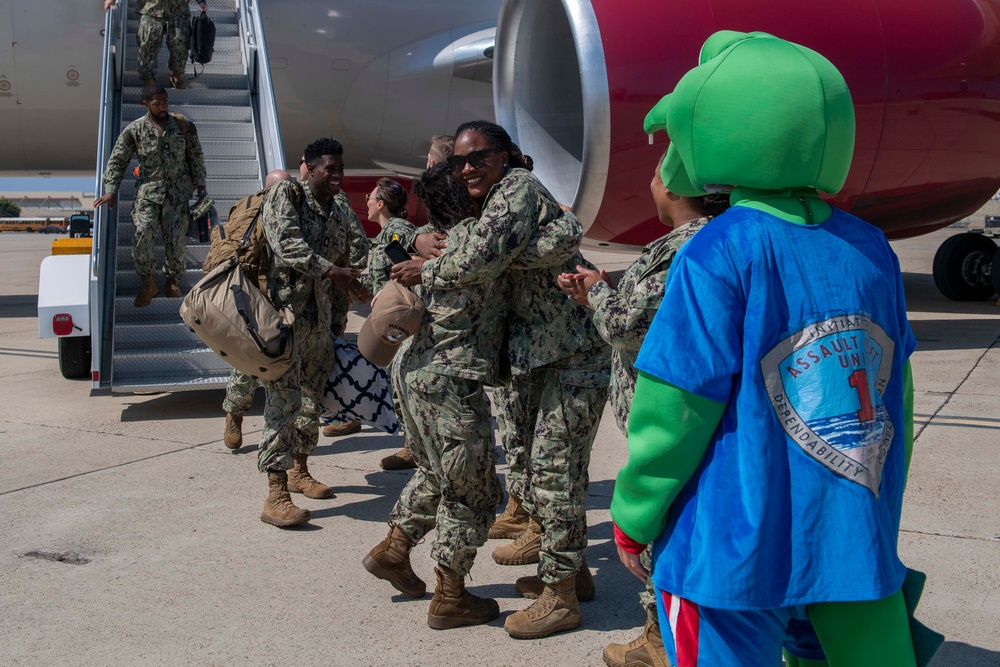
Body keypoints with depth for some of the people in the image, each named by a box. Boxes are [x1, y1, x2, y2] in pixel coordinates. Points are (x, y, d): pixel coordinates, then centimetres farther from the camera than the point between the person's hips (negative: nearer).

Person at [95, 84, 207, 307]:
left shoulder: (183, 125, 2)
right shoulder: (134, 130, -1)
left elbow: (196, 155, 10)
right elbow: (117, 160, 5)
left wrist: (200, 185, 6)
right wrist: (111, 190, -3)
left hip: (178, 190, 1)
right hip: (148, 189, -1)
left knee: (176, 239, -7)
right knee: (143, 232, -21)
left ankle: (172, 281, 16)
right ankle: (147, 282, -4)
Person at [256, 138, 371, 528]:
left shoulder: (339, 217, 16)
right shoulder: (285, 195, -4)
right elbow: (287, 243, -21)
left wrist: (338, 323, 18)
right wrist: (332, 271, -28)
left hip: (320, 319, 7)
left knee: (312, 396, 13)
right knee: (284, 398, -12)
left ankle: (299, 471, 31)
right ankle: (276, 496, -13)